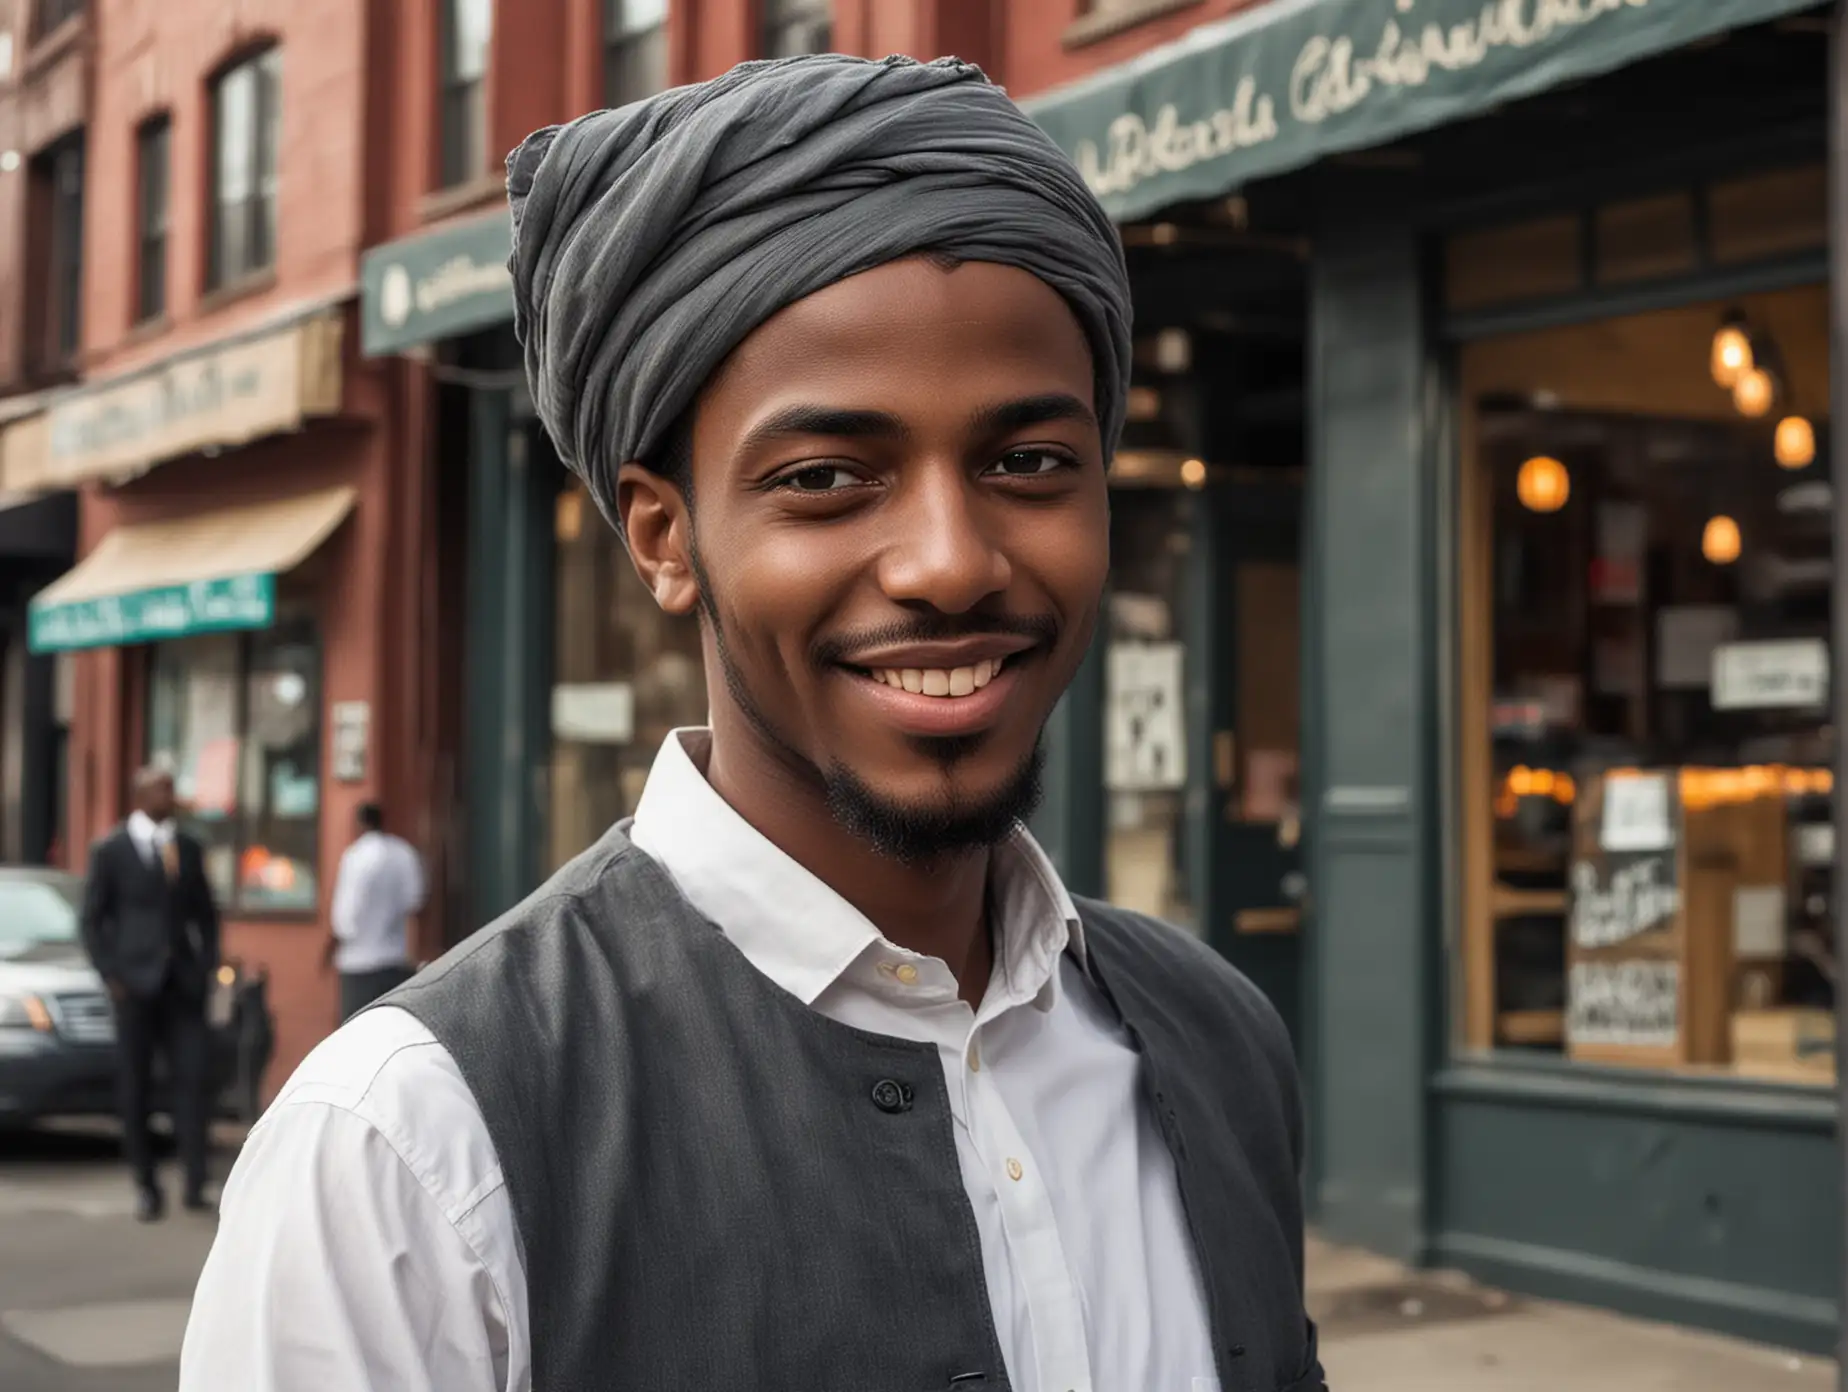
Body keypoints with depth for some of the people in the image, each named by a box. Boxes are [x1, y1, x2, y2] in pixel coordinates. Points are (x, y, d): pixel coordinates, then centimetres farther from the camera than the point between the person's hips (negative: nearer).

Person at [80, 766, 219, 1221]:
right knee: (134, 1087, 1)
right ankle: (147, 1189, 11)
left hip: (184, 983, 2)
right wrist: (111, 977, -6)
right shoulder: (110, 851, 1)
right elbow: (92, 921, 2)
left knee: (194, 1077, -8)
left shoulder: (189, 848, 11)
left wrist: (208, 966, 6)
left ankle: (195, 1184, -7)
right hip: (135, 983, -2)